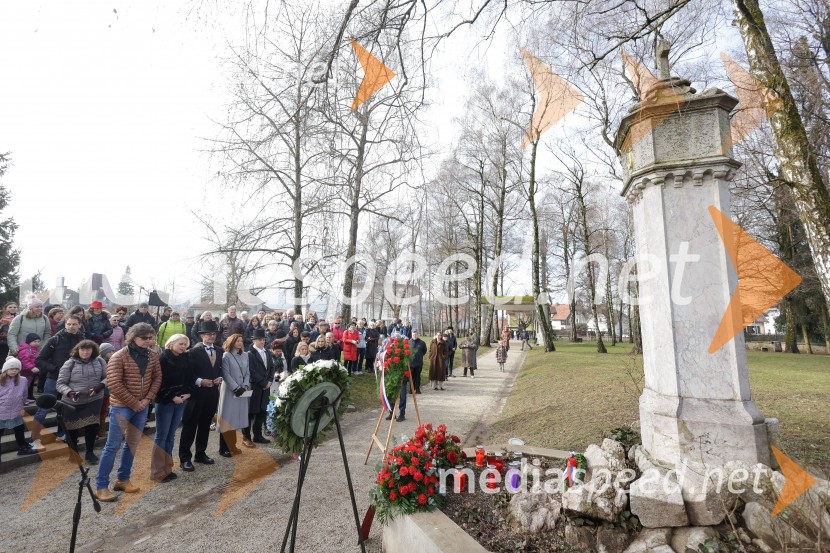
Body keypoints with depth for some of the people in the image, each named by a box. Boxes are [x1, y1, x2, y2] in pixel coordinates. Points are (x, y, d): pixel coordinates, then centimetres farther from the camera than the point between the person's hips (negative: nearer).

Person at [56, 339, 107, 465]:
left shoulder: (99, 361, -3)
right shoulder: (70, 363, -11)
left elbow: (108, 377, 3)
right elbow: (60, 384, -7)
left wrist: (100, 385, -16)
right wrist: (69, 392, -25)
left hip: (94, 400, 1)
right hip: (72, 402, -1)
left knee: (92, 426, 3)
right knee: (72, 428, 12)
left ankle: (90, 452, 22)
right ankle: (73, 453, 36)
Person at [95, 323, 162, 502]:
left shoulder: (153, 355, 0)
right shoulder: (119, 356, -15)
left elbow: (157, 377, 5)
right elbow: (114, 384, -18)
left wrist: (147, 399, -7)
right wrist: (133, 403, -16)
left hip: (142, 406, 5)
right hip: (121, 406, -5)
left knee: (132, 444, 14)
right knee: (113, 445, 1)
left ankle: (123, 479, 28)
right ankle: (101, 486, 14)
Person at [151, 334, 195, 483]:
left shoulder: (185, 359, 7)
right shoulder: (163, 358, -10)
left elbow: (191, 377, 9)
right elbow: (160, 381, -15)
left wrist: (188, 393, -6)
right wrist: (172, 397, -15)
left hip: (181, 401, 5)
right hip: (165, 402, -5)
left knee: (171, 436, 13)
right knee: (162, 436, 2)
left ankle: (167, 469, 21)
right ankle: (158, 472, 12)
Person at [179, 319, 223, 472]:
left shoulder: (220, 351, 8)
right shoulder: (194, 351, -9)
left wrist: (220, 378, -4)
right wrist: (199, 381, -22)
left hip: (213, 392, 5)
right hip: (196, 392, -5)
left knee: (205, 424, 15)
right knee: (190, 425, 2)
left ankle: (201, 453, 28)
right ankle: (185, 457, 12)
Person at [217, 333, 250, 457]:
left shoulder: (245, 355, 9)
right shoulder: (226, 356, -6)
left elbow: (247, 373, 9)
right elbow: (226, 374, -11)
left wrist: (245, 386, -5)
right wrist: (236, 388, -16)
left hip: (242, 391, 5)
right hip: (229, 391, -5)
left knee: (235, 418, 8)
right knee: (227, 419, -1)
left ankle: (231, 446, 17)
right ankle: (223, 448, 6)